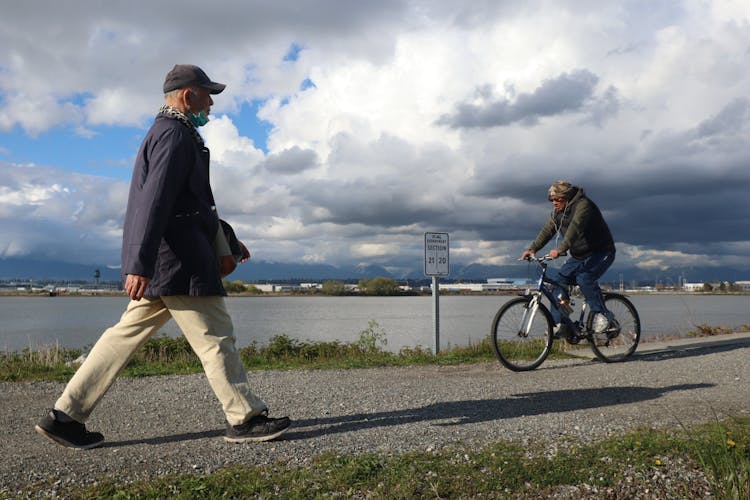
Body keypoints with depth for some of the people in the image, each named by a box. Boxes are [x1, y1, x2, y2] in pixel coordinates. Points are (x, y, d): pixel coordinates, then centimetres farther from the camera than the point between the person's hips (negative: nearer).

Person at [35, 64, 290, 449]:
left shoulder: (168, 132, 24)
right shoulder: (175, 133, -10)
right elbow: (154, 201, -21)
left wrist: (224, 241, 26)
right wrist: (140, 264, -27)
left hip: (159, 264, 10)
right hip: (178, 262, -10)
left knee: (127, 335, 11)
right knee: (215, 338, -3)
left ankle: (65, 415, 17)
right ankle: (244, 419, 8)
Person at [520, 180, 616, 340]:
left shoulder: (583, 205, -23)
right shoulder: (557, 212, 3)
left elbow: (575, 228, -38)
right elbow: (547, 231, -3)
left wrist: (560, 250, -49)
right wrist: (533, 248, -18)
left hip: (601, 252, -8)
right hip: (579, 256, 8)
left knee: (584, 278, -31)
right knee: (559, 281, -8)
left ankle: (602, 314, -12)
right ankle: (561, 325, -6)